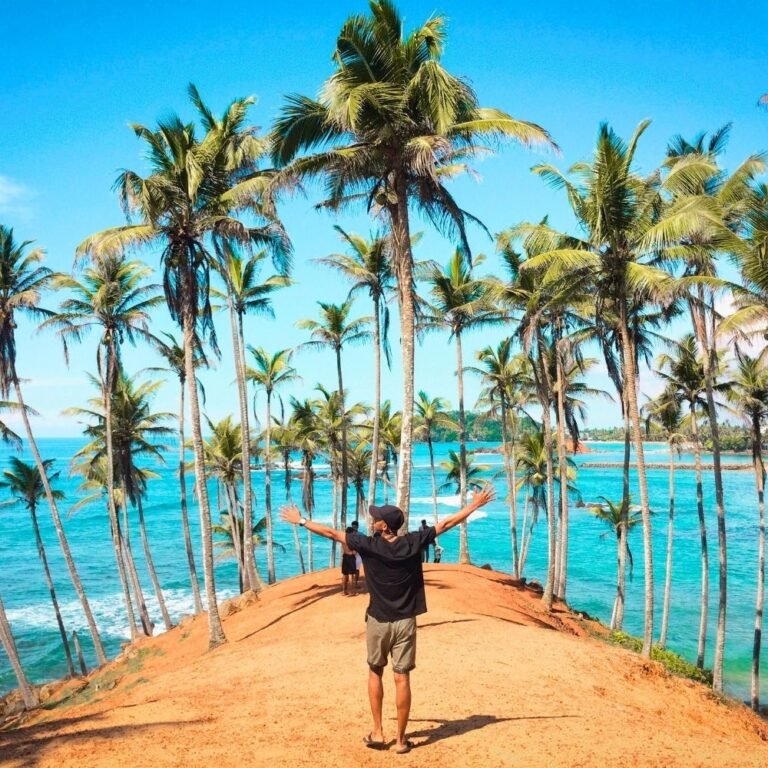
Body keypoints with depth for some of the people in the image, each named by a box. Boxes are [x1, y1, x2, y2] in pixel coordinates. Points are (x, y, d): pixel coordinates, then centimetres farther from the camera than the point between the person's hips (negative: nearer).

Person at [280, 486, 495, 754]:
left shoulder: (368, 545, -13)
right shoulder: (414, 542, -9)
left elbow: (331, 533, -6)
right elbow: (447, 523, -2)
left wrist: (301, 521, 5)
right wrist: (475, 505, 7)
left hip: (378, 621, -1)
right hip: (405, 622, 1)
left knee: (375, 673, 18)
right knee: (402, 678, 6)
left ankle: (377, 733, 21)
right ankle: (401, 739, 13)